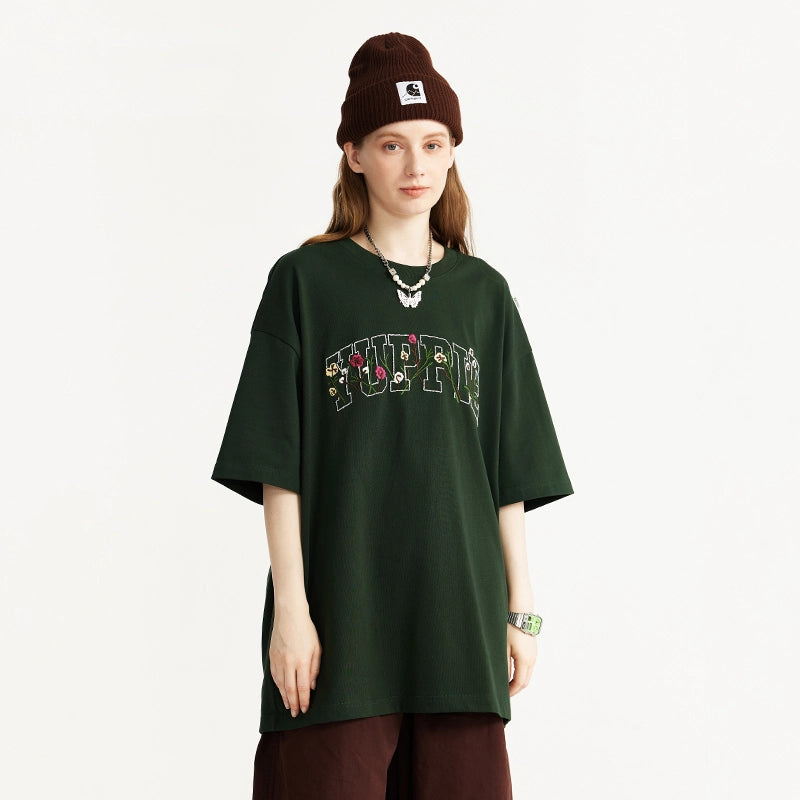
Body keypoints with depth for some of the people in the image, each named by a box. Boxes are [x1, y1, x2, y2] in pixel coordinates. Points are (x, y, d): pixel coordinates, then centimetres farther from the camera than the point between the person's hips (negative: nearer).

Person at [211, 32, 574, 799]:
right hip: (341, 614, -3)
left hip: (458, 614, 3)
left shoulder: (483, 294, 11)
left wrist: (521, 611, 7)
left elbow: (510, 474, 11)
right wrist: (289, 607, -9)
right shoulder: (305, 282, 2)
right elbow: (278, 466, -2)